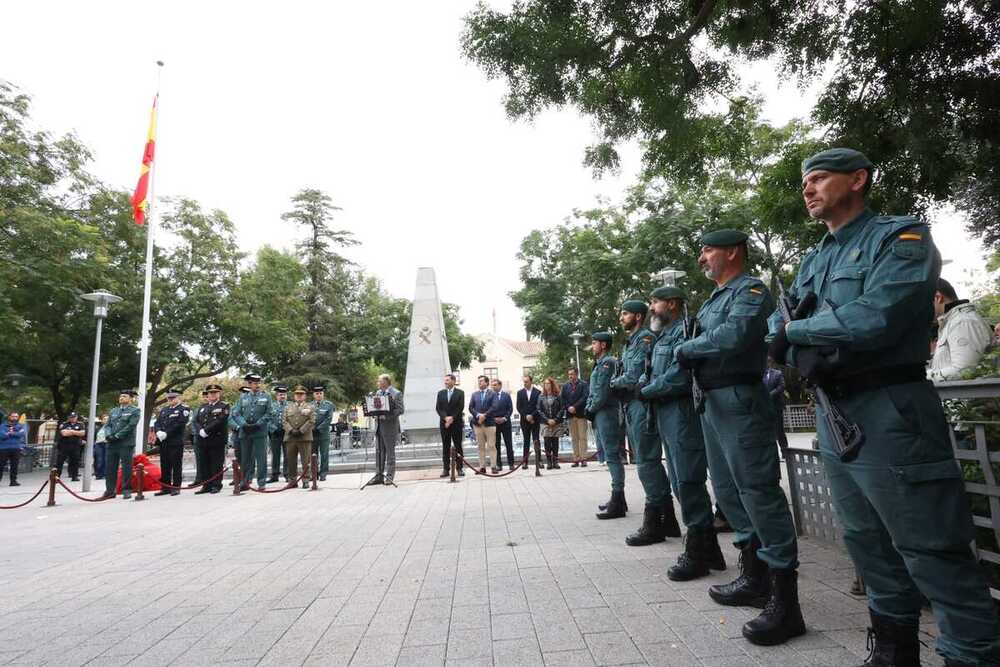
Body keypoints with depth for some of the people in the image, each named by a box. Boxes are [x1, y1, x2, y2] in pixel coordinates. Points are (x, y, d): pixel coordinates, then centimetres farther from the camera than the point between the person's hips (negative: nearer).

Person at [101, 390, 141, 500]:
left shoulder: (134, 410, 1)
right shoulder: (114, 411, 19)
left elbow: (131, 426, -10)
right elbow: (108, 425, 14)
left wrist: (117, 436, -15)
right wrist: (108, 435, -6)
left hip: (126, 443, -6)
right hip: (112, 443, 6)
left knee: (126, 467, -3)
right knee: (110, 467, 7)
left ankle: (126, 490, 3)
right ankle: (110, 490, 16)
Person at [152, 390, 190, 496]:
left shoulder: (184, 409, -2)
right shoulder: (163, 410, 20)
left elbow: (180, 424, -13)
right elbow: (157, 423, 13)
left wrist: (166, 433, -16)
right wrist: (158, 432, -8)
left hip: (176, 442, -6)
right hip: (163, 443, 6)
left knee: (176, 466, -2)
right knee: (164, 466, 10)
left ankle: (176, 488, 2)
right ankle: (165, 488, 17)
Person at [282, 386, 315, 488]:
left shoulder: (310, 407, 10)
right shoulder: (288, 407, 18)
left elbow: (311, 421, -1)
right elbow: (284, 421, 7)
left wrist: (301, 431, -12)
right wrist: (291, 430, -9)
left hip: (305, 437, -2)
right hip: (290, 437, 3)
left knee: (305, 461, -2)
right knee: (291, 461, 5)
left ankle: (305, 481, 4)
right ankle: (292, 480, 14)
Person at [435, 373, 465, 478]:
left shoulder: (460, 393, 2)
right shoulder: (441, 393, 10)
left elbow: (460, 407, -6)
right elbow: (438, 408, 3)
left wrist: (452, 418, -13)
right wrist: (445, 418, -11)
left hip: (456, 423, -2)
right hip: (444, 423, 2)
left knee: (458, 446, 2)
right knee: (445, 447, 3)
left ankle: (460, 468, 8)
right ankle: (446, 469, 6)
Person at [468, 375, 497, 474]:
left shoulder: (492, 394, 4)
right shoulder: (474, 394, 14)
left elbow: (494, 407, -7)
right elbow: (470, 407, 6)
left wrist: (484, 415, -14)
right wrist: (478, 415, -9)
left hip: (489, 423, -3)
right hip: (477, 423, 3)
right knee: (481, 447, 6)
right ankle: (482, 467, 9)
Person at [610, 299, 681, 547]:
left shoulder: (645, 338, -9)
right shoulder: (631, 342, 20)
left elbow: (633, 377, -16)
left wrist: (614, 382, 0)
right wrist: (619, 384, 0)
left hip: (642, 406, -10)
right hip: (632, 407, 10)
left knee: (647, 463, -6)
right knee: (651, 462, 13)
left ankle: (654, 524, 1)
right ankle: (667, 519, 22)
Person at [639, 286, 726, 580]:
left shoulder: (684, 330, -10)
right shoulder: (663, 336, 20)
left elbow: (679, 376, -20)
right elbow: (652, 373, 21)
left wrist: (647, 391, -9)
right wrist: (645, 382, 0)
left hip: (683, 414, -10)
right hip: (666, 417, 10)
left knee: (688, 482, -5)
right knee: (681, 482, 14)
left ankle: (698, 554, 6)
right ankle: (708, 548, 26)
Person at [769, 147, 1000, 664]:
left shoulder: (902, 236, -6)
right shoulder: (812, 262, 17)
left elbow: (875, 318, -22)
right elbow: (778, 332, 12)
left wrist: (796, 329, -8)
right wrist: (805, 355, -10)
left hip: (888, 414, -8)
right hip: (831, 414, 8)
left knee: (931, 553, -1)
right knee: (868, 545, 17)